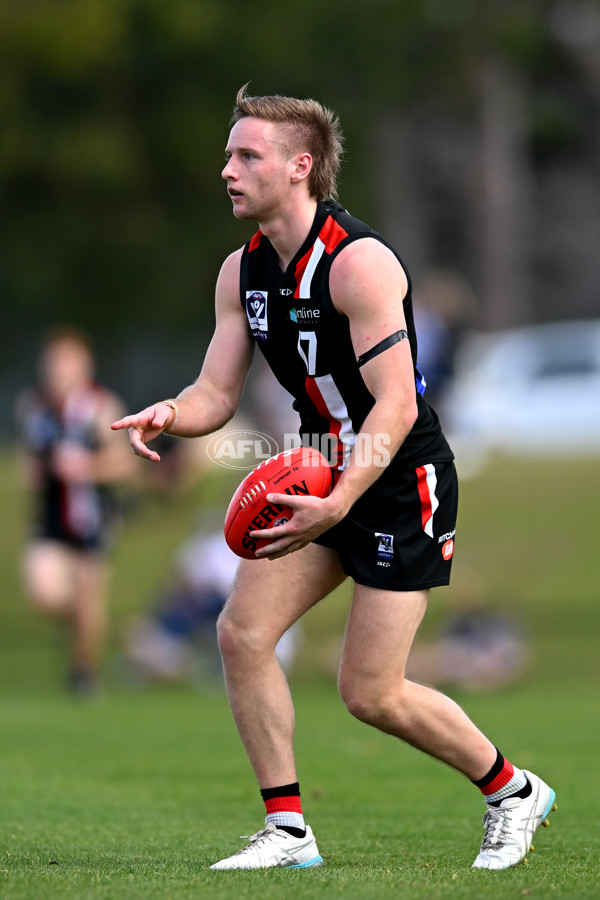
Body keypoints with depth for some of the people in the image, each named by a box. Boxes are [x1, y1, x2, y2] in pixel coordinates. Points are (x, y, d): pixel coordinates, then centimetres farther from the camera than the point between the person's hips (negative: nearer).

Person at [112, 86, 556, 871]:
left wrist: (338, 504, -39)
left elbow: (396, 404, -27)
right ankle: (287, 830, 2)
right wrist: (170, 415, -20)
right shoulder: (242, 272, 3)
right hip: (324, 474, 8)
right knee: (242, 633, -8)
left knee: (371, 694, -6)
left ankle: (511, 791, 17)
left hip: (402, 481, -8)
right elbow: (218, 392, 4)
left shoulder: (358, 262, -23)